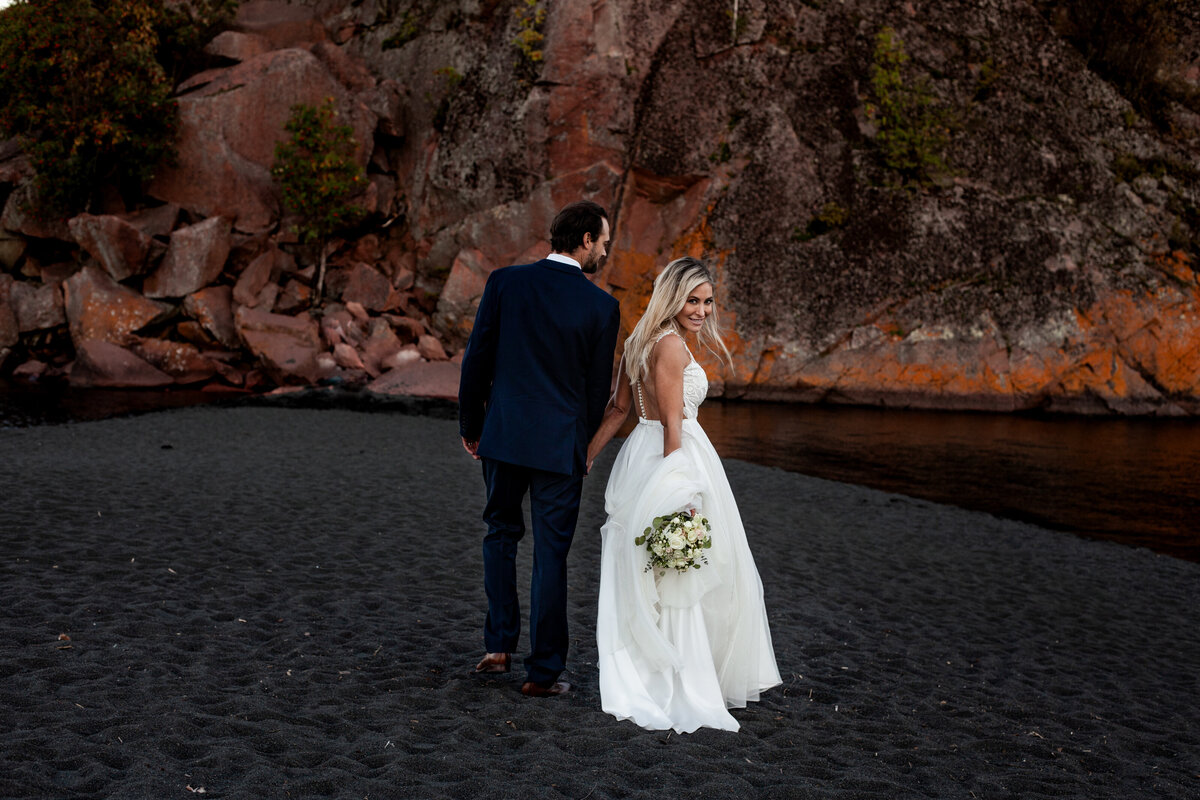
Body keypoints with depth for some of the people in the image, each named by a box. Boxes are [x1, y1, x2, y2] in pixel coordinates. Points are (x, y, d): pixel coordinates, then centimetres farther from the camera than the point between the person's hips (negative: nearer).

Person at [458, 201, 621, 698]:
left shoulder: (504, 282, -3)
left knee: (500, 534, 21)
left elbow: (476, 361, -1)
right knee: (550, 555, 7)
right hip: (561, 444, -2)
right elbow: (598, 386, 1)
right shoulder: (602, 306, -6)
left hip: (503, 436, 2)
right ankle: (543, 672, 13)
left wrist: (470, 426, 12)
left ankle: (499, 646, 19)